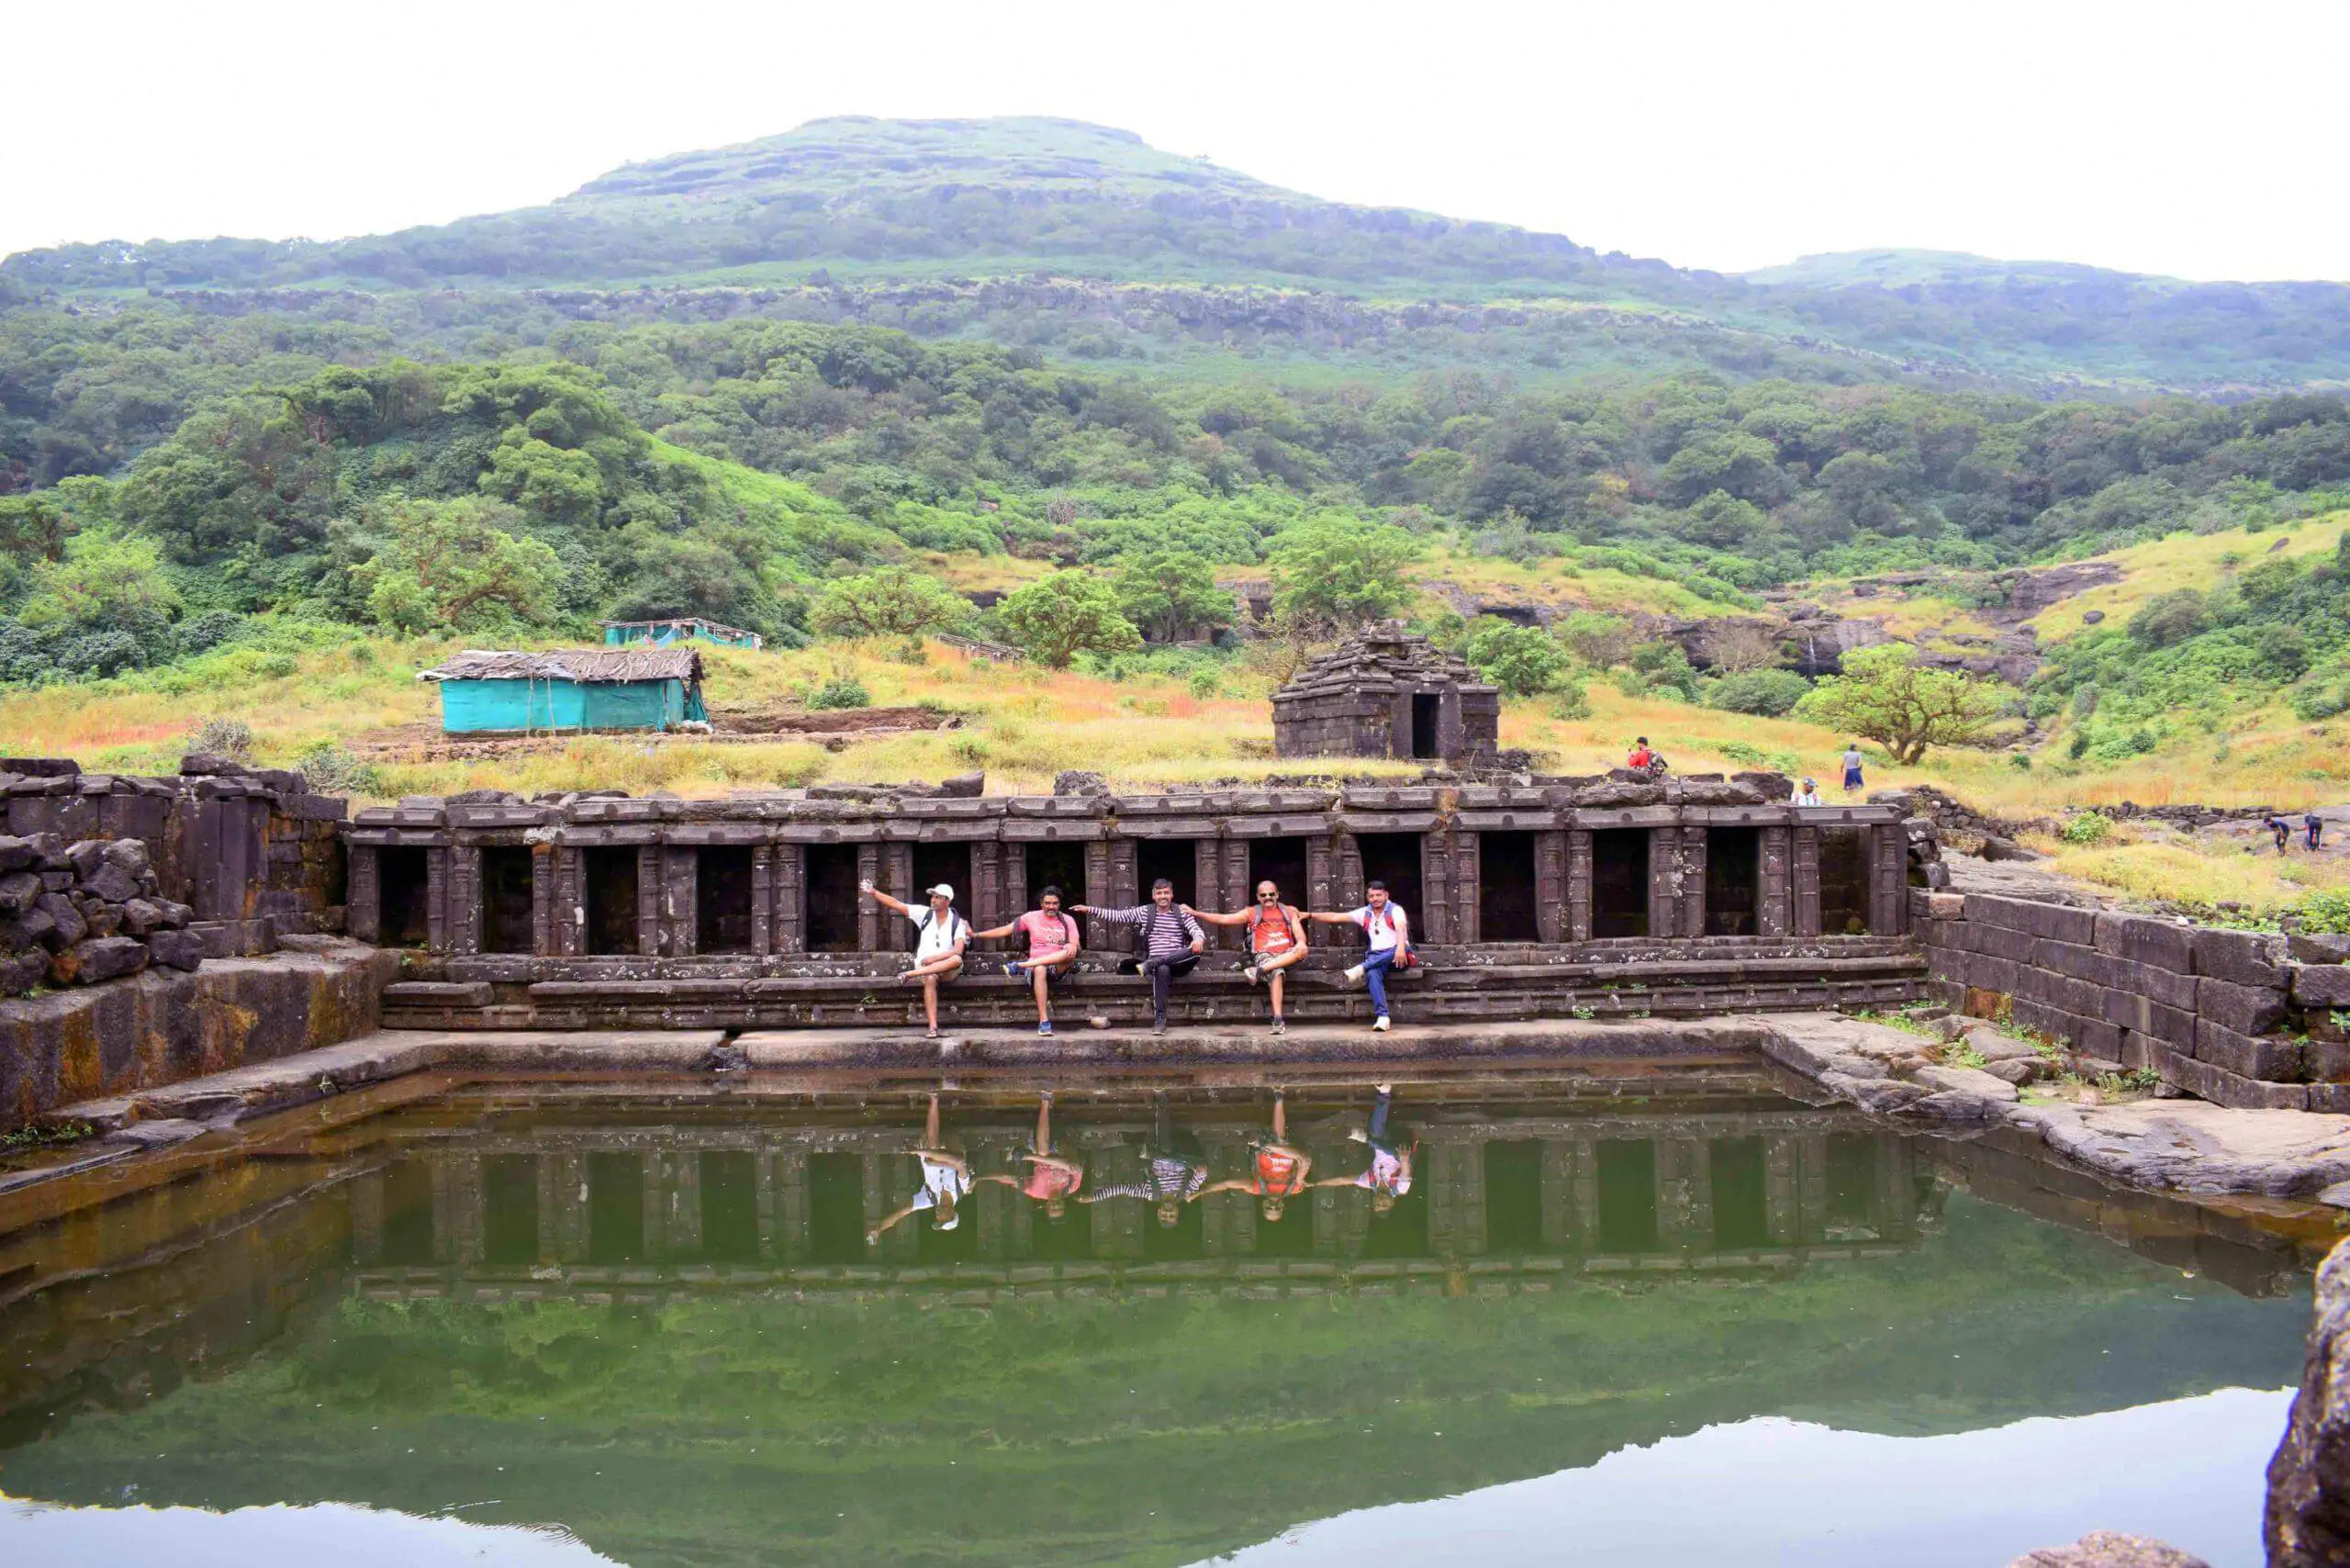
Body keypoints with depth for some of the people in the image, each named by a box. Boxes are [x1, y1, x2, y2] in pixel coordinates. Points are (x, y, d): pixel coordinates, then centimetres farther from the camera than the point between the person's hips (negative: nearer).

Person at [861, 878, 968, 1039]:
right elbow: (897, 904, -1)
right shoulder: (925, 914, 3)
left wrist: (935, 957, -26)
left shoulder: (957, 922, -5)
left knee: (957, 960, -36)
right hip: (925, 965, 1)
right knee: (930, 979, -36)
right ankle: (933, 1028, -45)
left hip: (947, 969, -1)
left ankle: (912, 974, -34)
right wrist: (873, 892, -9)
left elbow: (958, 950, -18)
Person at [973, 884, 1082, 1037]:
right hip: (1037, 964, 0)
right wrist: (976, 935, 3)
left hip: (1059, 966, 1)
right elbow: (1005, 930, 10)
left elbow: (1075, 944, 1)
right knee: (1040, 970, -39)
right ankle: (1044, 1022, -44)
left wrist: (1072, 946, -26)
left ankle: (1020, 966, -30)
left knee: (1070, 954, -35)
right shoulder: (1032, 917, 11)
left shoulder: (1067, 920, 12)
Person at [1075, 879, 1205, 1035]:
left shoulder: (1182, 913, 9)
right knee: (1162, 970, -39)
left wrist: (1198, 939, -29)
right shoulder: (1145, 912, 11)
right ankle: (1160, 1019, -40)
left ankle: (1149, 965, -34)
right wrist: (1089, 909, 4)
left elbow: (1197, 931, -4)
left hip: (1178, 963, 1)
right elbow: (1117, 916, 11)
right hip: (1157, 962, -1)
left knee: (1195, 952, -34)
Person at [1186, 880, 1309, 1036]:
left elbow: (1300, 935, 8)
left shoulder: (1289, 911, 18)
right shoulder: (1252, 913, 15)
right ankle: (1278, 1021, -45)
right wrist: (1195, 913, 3)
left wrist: (1301, 942, -17)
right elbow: (1223, 919, 11)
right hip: (1263, 955, -2)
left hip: (1286, 955, 2)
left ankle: (1258, 970, -37)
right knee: (1276, 973, -36)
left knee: (1302, 950, -33)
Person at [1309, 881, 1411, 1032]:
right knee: (1373, 973, -33)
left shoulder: (1395, 910, 0)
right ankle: (1382, 1016, -45)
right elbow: (1336, 918, 15)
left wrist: (1400, 948, -41)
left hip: (1397, 956, -3)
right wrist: (1310, 916, 9)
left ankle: (1361, 969, -41)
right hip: (1376, 958, 3)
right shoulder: (1365, 913, 15)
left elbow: (1401, 929, -20)